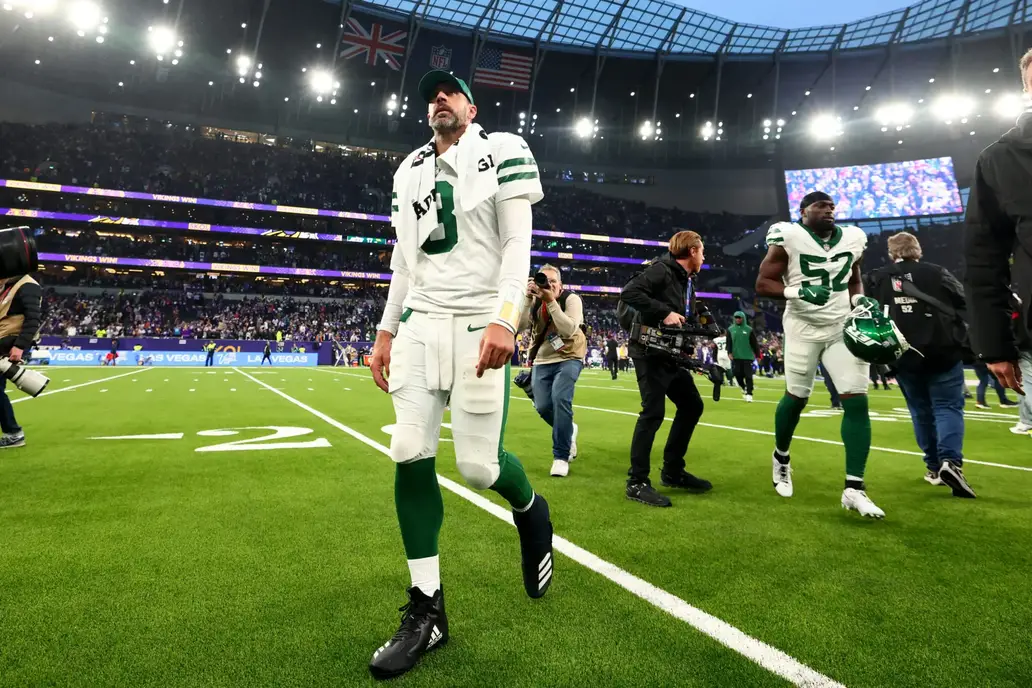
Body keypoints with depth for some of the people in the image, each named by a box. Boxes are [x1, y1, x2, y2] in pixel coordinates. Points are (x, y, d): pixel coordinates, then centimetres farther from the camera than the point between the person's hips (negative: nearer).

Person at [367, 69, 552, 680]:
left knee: (479, 464, -10)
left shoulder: (502, 153, 4)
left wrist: (505, 318, -21)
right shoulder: (411, 170, 19)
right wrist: (386, 331, 15)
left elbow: (518, 244, -7)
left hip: (480, 321, -5)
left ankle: (531, 511, 29)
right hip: (420, 321, 5)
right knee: (410, 455, -5)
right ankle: (427, 612, 7)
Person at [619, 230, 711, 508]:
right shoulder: (661, 270, -11)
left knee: (692, 405, 14)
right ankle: (637, 483, -5)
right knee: (653, 412, -14)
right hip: (650, 351, -10)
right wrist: (664, 312, -26)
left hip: (673, 354, 10)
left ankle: (672, 472, 24)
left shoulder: (688, 282, 17)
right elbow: (629, 292, -25)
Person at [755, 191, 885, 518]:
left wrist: (861, 300, 0)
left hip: (843, 327, 4)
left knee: (857, 401, -6)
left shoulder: (852, 238, 8)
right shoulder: (789, 238, -7)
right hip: (804, 329, -4)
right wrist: (799, 291, -25)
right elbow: (763, 284, -10)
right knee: (796, 397, 5)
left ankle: (854, 488, -1)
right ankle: (781, 458, 34)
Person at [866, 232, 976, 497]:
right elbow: (964, 308, 3)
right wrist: (966, 346, 13)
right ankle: (951, 461, -15)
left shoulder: (876, 279, 6)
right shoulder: (938, 273, 2)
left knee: (921, 411, 14)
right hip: (943, 353, -2)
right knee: (948, 407, 4)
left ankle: (934, 466, 19)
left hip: (904, 358, 2)